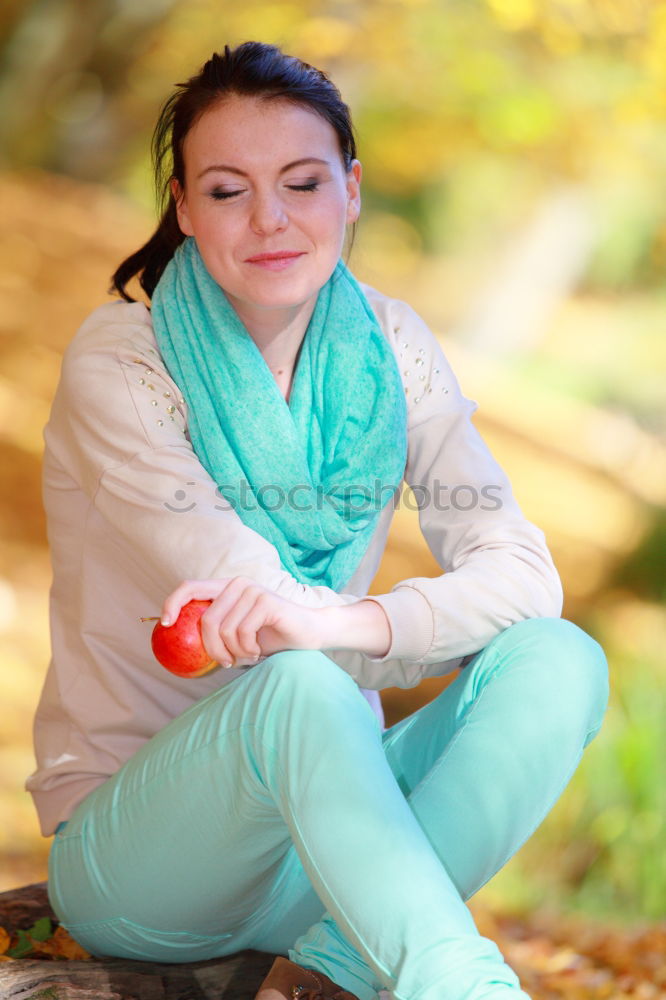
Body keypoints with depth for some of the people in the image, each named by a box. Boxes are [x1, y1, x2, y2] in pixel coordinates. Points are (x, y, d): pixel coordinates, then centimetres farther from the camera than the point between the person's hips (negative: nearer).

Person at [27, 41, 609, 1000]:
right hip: (128, 851, -5)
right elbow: (253, 610, -19)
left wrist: (360, 622, -31)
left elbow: (525, 576, -12)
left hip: (325, 820, 5)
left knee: (562, 663, -20)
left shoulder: (389, 346, 2)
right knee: (300, 687, -37)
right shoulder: (116, 364, -11)